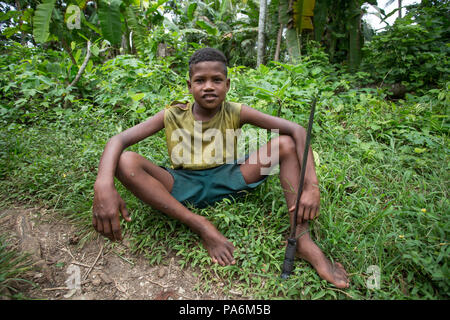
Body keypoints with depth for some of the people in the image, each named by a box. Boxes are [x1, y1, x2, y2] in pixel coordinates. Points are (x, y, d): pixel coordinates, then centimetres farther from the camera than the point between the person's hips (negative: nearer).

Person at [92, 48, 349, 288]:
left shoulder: (236, 113, -6)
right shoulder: (173, 116, -6)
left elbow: (297, 130, -14)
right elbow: (118, 140, -15)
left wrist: (311, 186, -28)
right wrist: (104, 185, -36)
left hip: (227, 181, 1)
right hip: (184, 186, 0)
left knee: (285, 143, -15)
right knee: (126, 161, -25)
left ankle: (302, 240, -20)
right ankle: (203, 228, -25)